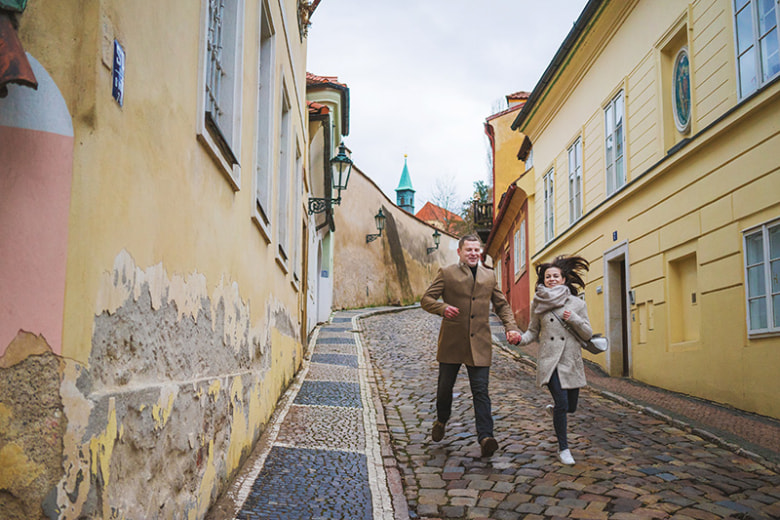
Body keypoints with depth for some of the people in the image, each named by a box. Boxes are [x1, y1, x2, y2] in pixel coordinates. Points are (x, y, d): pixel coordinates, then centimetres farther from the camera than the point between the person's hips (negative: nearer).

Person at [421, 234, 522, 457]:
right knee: (445, 386, 11)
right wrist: (442, 308, -22)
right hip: (452, 342, -1)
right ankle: (441, 420, 38)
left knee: (481, 391, -5)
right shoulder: (447, 273, 2)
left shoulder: (489, 276, 13)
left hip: (479, 343, 1)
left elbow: (502, 305, 18)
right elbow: (426, 299, -1)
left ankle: (485, 438, -10)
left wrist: (511, 327, 2)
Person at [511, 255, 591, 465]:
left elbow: (588, 333, 7)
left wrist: (574, 319, -10)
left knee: (571, 407, 9)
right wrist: (521, 339, -11)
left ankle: (553, 409, 46)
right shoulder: (538, 303, 4)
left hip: (571, 361, 2)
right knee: (562, 404, -12)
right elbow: (533, 331, 10)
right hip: (549, 360, -2)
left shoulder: (577, 303, 5)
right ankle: (563, 448, 6)